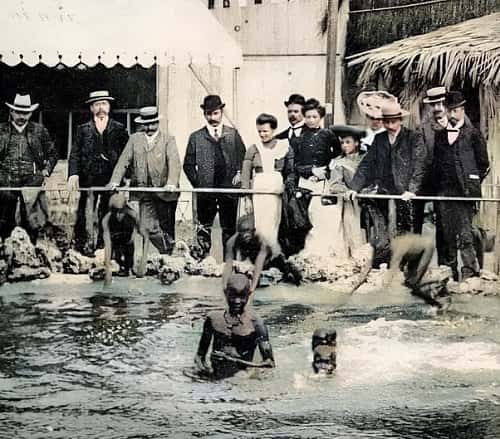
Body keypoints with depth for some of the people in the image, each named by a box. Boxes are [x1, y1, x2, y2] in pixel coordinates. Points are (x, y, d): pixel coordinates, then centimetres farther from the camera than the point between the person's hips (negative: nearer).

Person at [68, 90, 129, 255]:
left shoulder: (119, 129, 11)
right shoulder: (83, 129, 12)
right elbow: (74, 154, 6)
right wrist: (73, 174, -10)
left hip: (111, 179, 0)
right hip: (88, 178, 0)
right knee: (84, 214, -6)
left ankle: (103, 242, 5)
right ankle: (82, 242, -3)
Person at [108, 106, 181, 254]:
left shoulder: (168, 140, 2)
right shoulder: (134, 139, 11)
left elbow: (174, 163, -11)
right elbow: (124, 161, 6)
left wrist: (171, 183, -28)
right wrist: (115, 181, -9)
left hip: (164, 191, -2)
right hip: (144, 193, 2)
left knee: (166, 227, 8)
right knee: (149, 228, -9)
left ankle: (169, 254, 25)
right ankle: (166, 250, 6)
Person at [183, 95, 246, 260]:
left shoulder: (233, 134, 9)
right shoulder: (196, 137, 7)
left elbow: (243, 158, 11)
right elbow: (188, 165, 7)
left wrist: (239, 173, -5)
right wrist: (197, 183, -1)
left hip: (229, 189, 1)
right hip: (205, 190, -1)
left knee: (229, 228, 5)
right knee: (203, 228, 0)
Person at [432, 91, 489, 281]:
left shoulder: (473, 134, 2)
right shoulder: (440, 135, 15)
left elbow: (484, 164, 5)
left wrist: (472, 185, 5)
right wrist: (437, 185, 11)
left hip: (464, 191, -4)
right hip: (444, 191, 4)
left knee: (464, 234, -10)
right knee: (446, 234, 5)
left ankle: (469, 271, -6)